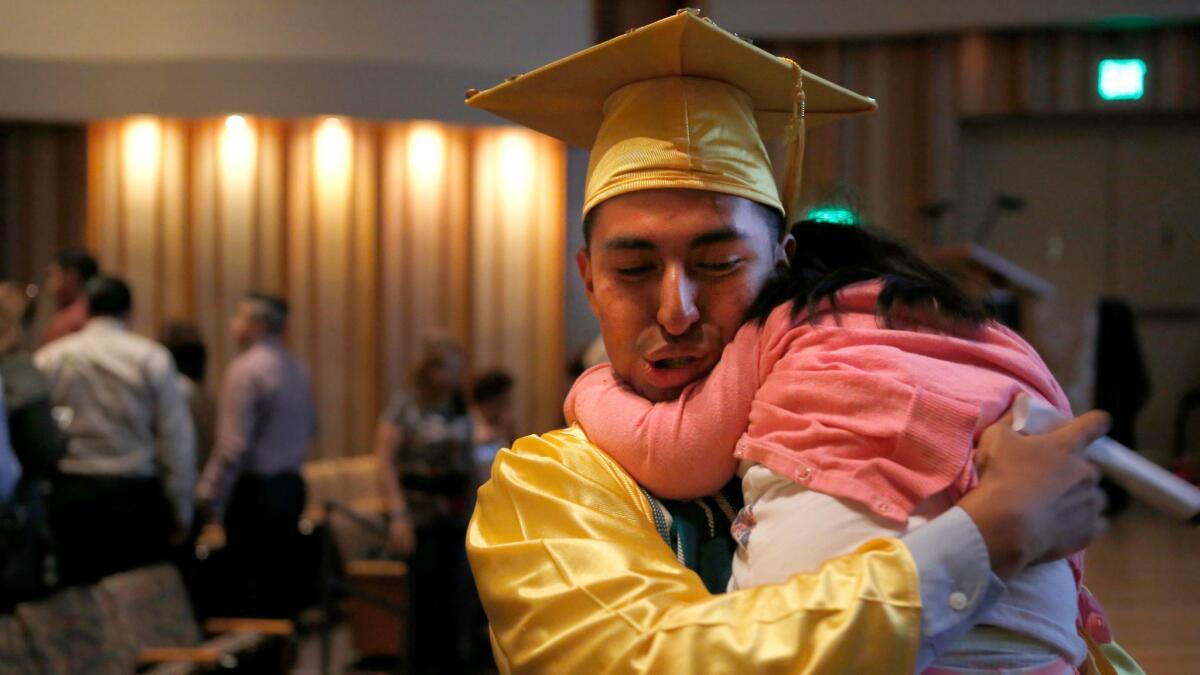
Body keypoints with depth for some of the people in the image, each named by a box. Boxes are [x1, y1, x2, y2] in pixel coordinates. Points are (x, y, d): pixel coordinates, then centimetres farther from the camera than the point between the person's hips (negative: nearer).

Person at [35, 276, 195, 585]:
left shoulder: (49, 359, 3)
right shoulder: (152, 358, -2)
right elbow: (176, 436, -2)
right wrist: (181, 509, 4)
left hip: (71, 494, 2)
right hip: (134, 492, -2)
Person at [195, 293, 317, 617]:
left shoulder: (245, 370, -14)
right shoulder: (295, 368, 10)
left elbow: (233, 444, -18)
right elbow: (310, 428, 19)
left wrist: (209, 495, -13)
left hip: (254, 491, -8)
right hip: (291, 484, 8)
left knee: (251, 591, -4)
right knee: (283, 584, 12)